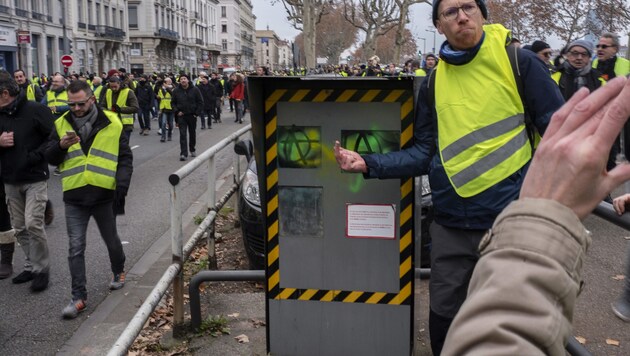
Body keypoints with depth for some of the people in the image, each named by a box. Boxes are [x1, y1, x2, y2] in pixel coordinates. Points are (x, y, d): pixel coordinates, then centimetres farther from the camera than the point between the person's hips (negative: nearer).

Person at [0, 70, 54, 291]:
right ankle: (32, 266, 25)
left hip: (35, 178, -6)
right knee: (19, 228, 11)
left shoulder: (35, 110, -10)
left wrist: (36, 156, -18)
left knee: (33, 224, -11)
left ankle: (41, 269, 5)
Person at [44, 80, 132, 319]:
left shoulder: (112, 123, -4)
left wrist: (122, 185, -12)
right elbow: (50, 158, 3)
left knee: (111, 239, 18)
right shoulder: (61, 124, 2)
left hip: (104, 194, -1)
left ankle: (118, 271, 45)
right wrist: (61, 146, -19)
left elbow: (125, 158, -1)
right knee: (76, 248, 0)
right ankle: (79, 297, 7)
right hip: (74, 197, 1)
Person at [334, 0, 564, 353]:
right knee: (443, 315, 14)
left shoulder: (518, 62, -5)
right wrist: (368, 164, -5)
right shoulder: (434, 82, 7)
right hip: (452, 223, 3)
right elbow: (424, 153, 6)